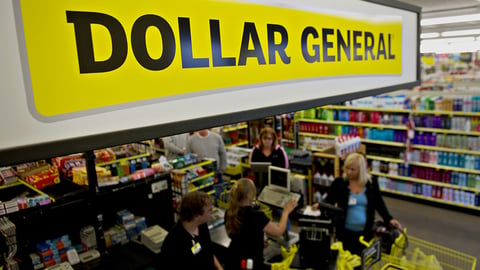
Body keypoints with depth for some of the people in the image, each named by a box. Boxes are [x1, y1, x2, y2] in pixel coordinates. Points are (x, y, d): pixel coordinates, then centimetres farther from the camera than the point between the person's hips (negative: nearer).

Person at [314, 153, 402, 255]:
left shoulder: (372, 182, -4)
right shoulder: (339, 182, -7)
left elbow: (379, 203, 4)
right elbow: (329, 201, -5)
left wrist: (389, 219, -7)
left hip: (365, 231, 1)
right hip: (345, 231, -1)